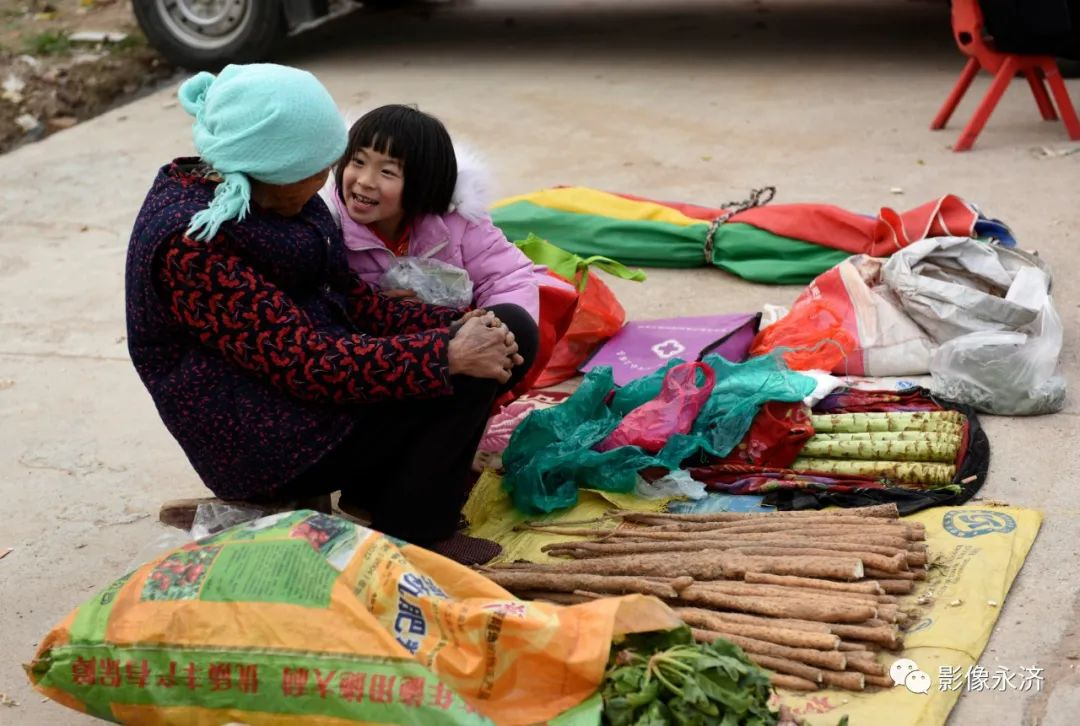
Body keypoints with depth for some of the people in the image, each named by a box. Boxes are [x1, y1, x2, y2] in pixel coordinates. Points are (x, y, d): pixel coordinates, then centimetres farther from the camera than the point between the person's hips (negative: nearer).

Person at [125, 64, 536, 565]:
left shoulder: (253, 199, 4)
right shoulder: (194, 245, -23)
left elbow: (347, 296, 6)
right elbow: (303, 361, -26)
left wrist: (450, 325, -9)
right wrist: (445, 354, -26)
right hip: (265, 451, -9)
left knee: (509, 332, 3)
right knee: (463, 375, -19)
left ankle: (378, 486, 5)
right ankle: (413, 536, -2)